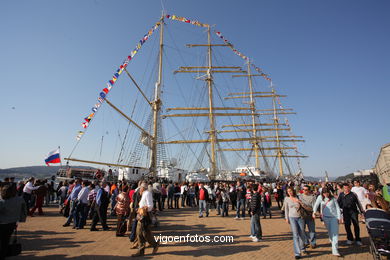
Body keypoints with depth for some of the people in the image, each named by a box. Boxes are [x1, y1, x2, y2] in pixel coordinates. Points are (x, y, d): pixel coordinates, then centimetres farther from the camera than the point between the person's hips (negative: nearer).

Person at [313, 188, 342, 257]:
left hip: (334, 217, -1)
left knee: (335, 233, -5)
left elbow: (337, 207, 2)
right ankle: (332, 241, 39)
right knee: (330, 232, 12)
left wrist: (339, 217, -2)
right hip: (325, 217, 1)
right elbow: (316, 205, -6)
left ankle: (335, 250, -5)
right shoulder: (320, 197, -3)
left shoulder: (333, 198, -4)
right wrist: (314, 212, -17)